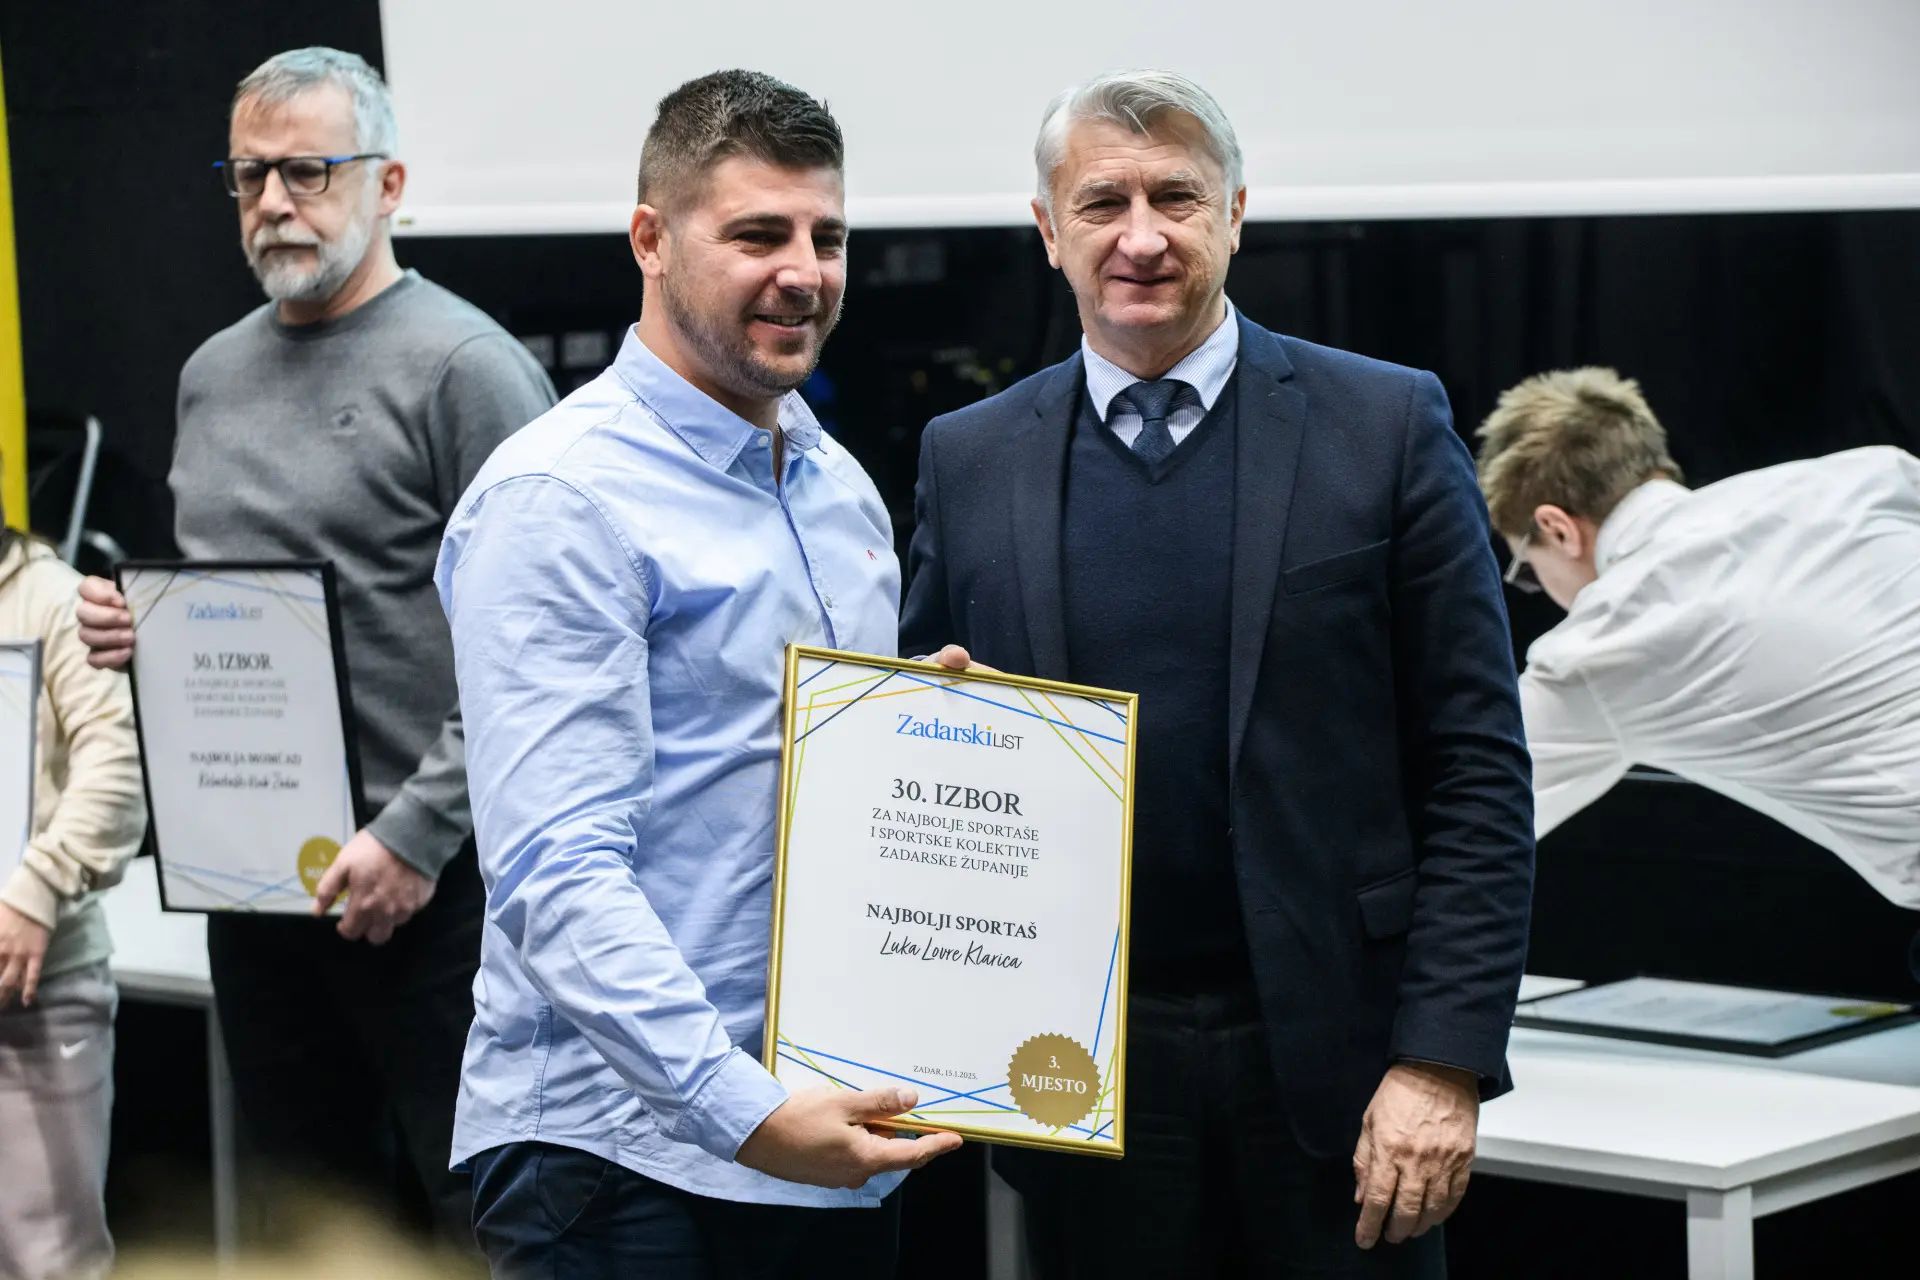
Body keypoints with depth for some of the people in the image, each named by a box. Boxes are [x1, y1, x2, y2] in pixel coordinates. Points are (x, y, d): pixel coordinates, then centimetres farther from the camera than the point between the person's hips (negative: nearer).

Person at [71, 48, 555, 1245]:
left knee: (478, 1212, -5)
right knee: (307, 1220, 14)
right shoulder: (215, 373, 14)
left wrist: (418, 833, -19)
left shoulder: (463, 364, -9)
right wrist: (137, 626, 3)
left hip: (425, 877, -7)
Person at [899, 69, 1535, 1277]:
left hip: (1328, 1054, -2)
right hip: (1083, 1073, 2)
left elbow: (1478, 770, -2)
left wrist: (1444, 1057, -10)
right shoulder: (970, 458, 7)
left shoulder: (1387, 427, 0)